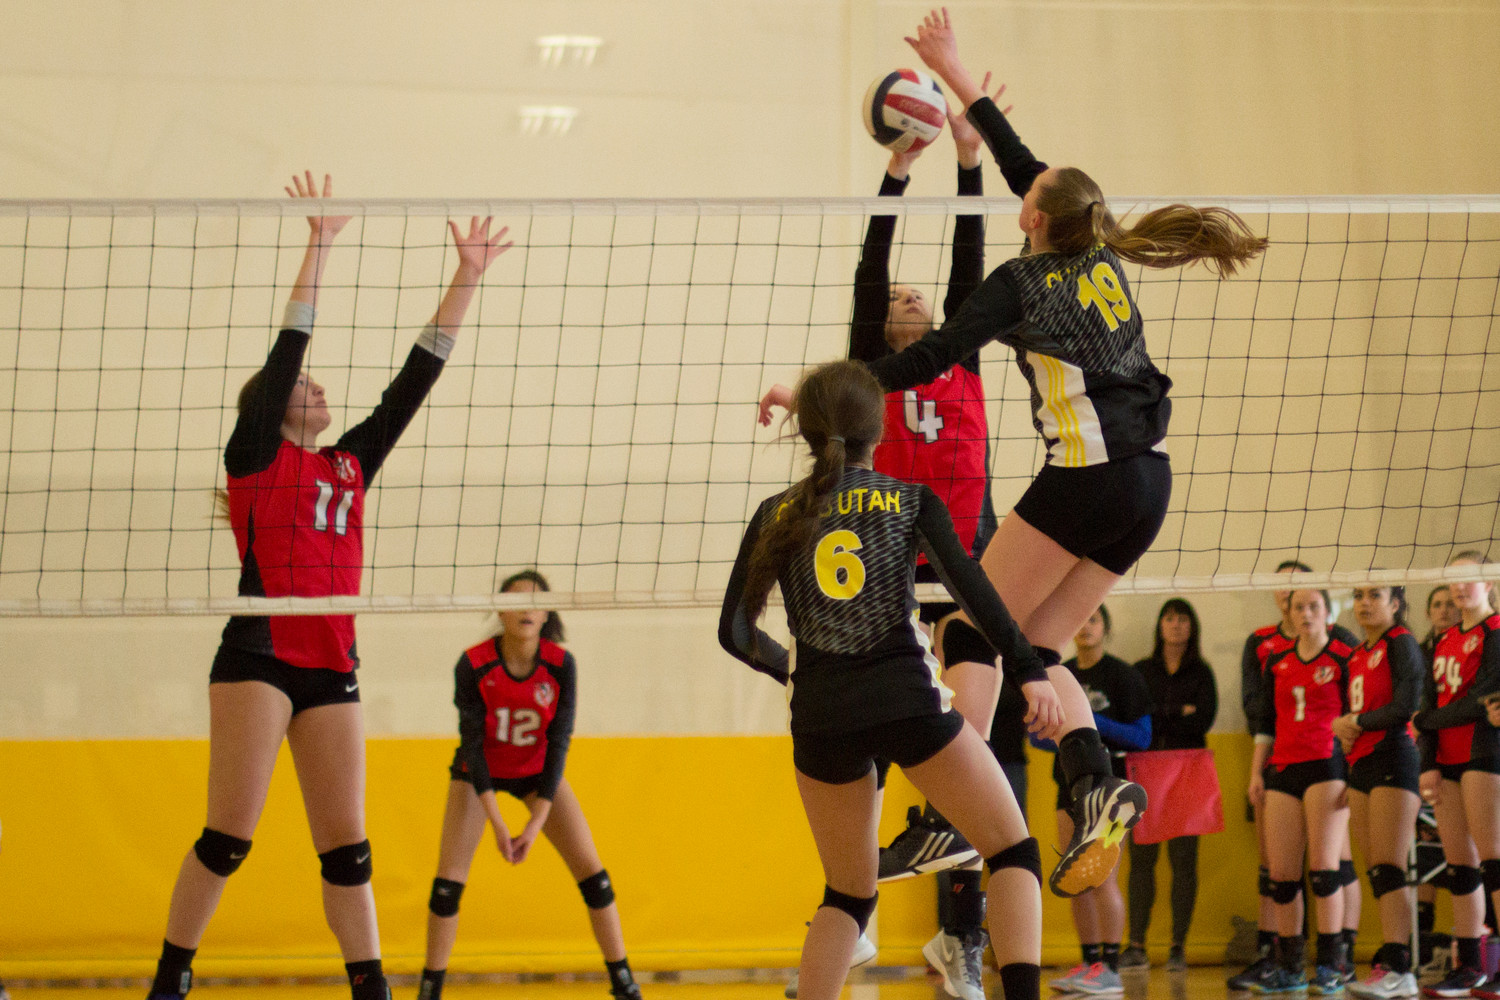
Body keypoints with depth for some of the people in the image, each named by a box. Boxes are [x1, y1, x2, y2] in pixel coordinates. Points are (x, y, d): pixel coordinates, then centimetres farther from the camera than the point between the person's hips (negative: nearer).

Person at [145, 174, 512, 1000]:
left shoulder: (351, 464, 20)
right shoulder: (256, 454, 5)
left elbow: (419, 374, 18)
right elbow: (289, 345, -3)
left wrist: (468, 278, 15)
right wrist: (318, 247, -6)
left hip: (333, 667, 6)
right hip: (259, 655, -6)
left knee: (346, 845, 4)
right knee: (229, 837, -10)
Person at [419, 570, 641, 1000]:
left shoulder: (560, 664, -22)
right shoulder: (473, 665, -26)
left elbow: (558, 744, -20)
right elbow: (472, 744, -23)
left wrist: (536, 824, -25)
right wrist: (498, 825, -28)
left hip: (537, 771, 2)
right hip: (480, 773, -2)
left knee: (591, 871, -7)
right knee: (448, 880, -14)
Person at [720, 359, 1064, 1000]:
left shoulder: (776, 515, 9)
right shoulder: (911, 501, 4)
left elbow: (735, 632, 7)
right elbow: (971, 590, -9)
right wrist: (1028, 670, -14)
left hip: (820, 718, 3)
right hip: (907, 702, -3)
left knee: (848, 894, 18)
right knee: (1015, 852, 5)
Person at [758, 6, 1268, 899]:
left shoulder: (1025, 281, -5)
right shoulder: (1102, 259, 15)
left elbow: (931, 358, -10)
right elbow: (1021, 164, 27)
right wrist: (957, 76, 35)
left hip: (1089, 479, -7)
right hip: (1149, 484, 8)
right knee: (1034, 650, 11)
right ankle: (1098, 788, -11)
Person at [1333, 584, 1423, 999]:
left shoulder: (1401, 644, -5)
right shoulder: (1358, 655, 20)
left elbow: (1406, 706, -14)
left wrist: (1354, 722, -5)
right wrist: (1341, 727, 1)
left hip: (1393, 758, -8)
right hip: (1360, 763, 8)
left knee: (1389, 869, -15)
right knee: (1376, 872, 3)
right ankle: (1388, 960, 3)